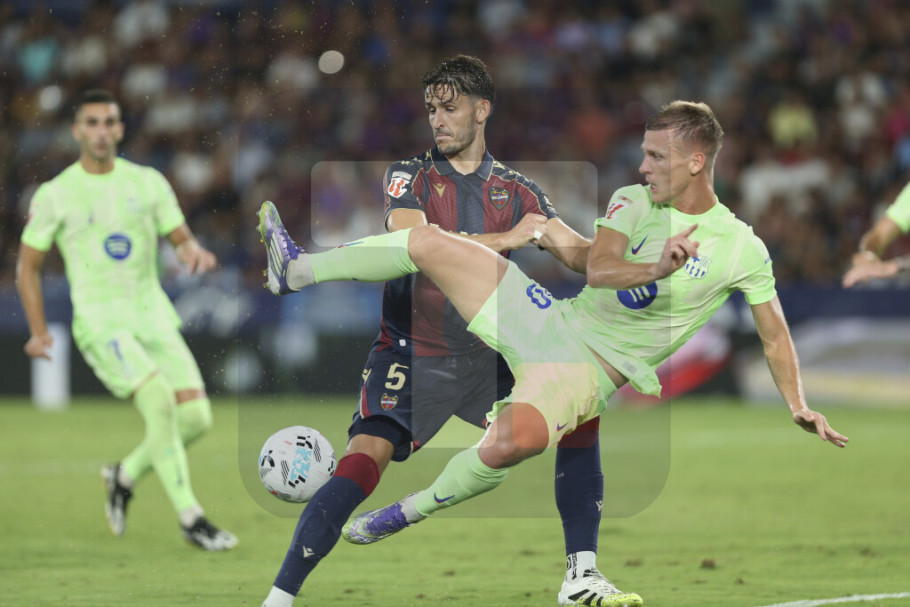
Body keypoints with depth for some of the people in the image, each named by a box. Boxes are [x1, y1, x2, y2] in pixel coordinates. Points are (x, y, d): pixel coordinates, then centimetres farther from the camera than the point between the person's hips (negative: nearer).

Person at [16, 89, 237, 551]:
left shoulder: (147, 182, 7)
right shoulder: (55, 195, 0)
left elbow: (182, 239, 10)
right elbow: (27, 266, 8)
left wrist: (195, 252, -14)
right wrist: (39, 332, 2)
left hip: (154, 317, 4)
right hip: (101, 322, -4)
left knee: (196, 416, -8)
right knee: (159, 400, -26)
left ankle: (125, 476, 20)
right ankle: (190, 518, -17)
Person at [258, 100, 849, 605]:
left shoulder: (743, 249, -8)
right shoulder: (632, 202, 3)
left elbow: (775, 333, 2)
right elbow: (597, 269, -13)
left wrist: (799, 407, -7)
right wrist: (655, 269, -32)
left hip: (590, 369, -5)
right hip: (553, 317, 5)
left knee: (509, 443, -36)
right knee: (428, 242, 0)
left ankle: (412, 511, -10)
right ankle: (297, 270, 16)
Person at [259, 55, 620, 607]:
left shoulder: (516, 191, 10)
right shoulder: (409, 177, 1)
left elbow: (578, 252, 3)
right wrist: (506, 238, -20)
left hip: (488, 355, 4)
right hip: (412, 353, -4)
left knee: (580, 412, -7)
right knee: (363, 463, -21)